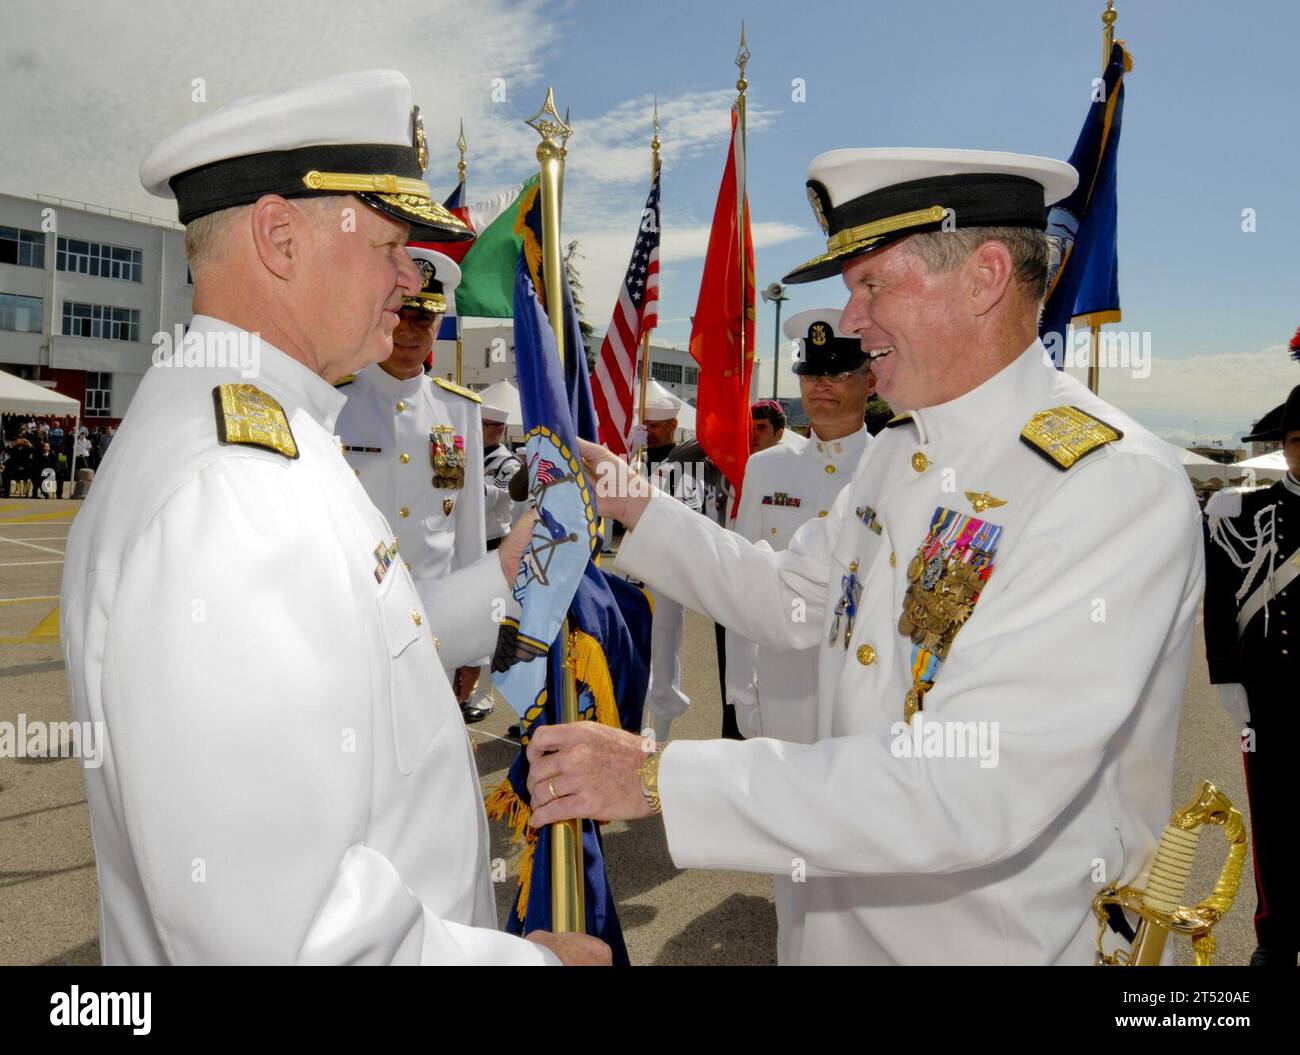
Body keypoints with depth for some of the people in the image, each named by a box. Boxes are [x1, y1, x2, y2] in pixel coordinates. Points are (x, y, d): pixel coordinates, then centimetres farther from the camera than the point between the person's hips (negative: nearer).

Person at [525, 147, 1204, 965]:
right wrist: (637, 508, 1)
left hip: (997, 939, -6)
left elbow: (972, 795, -31)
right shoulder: (899, 453, 1)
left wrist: (660, 777, -29)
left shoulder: (1118, 486, -25)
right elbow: (794, 603, 11)